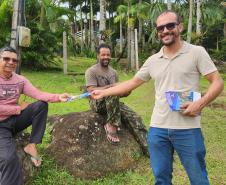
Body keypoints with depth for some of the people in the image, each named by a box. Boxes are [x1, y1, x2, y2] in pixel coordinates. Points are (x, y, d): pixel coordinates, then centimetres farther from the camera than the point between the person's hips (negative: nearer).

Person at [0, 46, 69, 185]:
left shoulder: (20, 80, 2)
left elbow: (38, 94, -11)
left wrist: (58, 97, -28)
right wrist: (19, 108, -12)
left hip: (14, 120, 6)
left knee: (42, 105, -12)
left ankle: (32, 146, -11)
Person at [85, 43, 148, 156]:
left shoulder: (113, 72, 13)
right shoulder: (91, 71, -7)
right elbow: (91, 91, -19)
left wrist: (125, 92, -11)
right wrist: (111, 86, -22)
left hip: (112, 103, 6)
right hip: (97, 103, -6)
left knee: (134, 117, -16)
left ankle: (148, 148, -17)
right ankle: (112, 125, -25)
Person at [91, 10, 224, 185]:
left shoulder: (196, 52, -3)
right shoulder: (153, 60, 9)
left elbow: (217, 83, -3)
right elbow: (132, 83, 17)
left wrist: (200, 104, -18)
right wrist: (103, 92, 15)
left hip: (187, 129, -3)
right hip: (158, 128, 4)